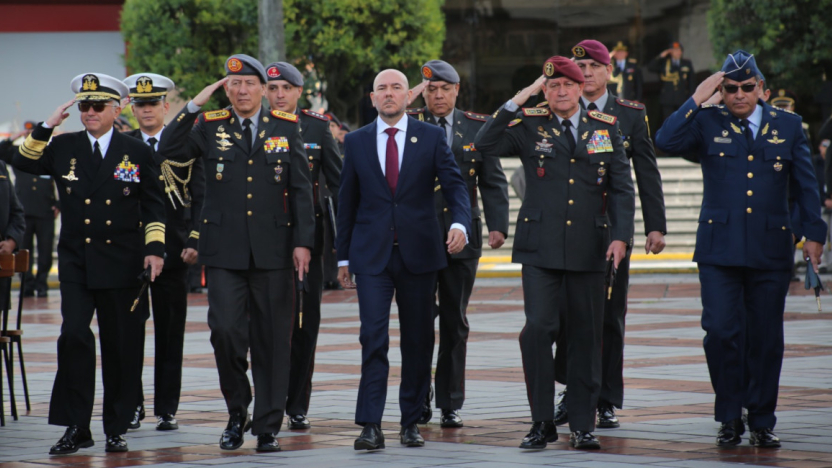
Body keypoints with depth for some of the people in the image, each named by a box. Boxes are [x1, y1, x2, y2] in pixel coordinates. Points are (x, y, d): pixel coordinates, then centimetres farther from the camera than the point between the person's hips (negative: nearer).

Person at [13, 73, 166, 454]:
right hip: (76, 263, 0)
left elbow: (153, 206, 8)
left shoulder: (137, 152, 6)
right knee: (74, 336, -11)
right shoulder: (64, 148, 9)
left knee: (121, 345, 3)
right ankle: (76, 429, -5)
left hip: (121, 265, 0)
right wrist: (46, 128, -5)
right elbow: (23, 163, 3)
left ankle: (117, 429, 14)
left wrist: (154, 249, -2)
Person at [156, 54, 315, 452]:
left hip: (272, 250, 0)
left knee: (272, 340, 2)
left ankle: (268, 426, 10)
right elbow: (169, 150, -7)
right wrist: (194, 105, -10)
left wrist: (302, 242, -2)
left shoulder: (286, 127, 7)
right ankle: (237, 410, 12)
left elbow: (301, 189, 5)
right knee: (225, 330, -10)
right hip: (225, 251, 0)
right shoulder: (211, 127, 7)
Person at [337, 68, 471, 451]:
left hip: (419, 253, 0)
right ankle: (370, 426, -12)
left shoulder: (431, 137, 4)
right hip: (372, 255, 0)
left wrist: (460, 223, -22)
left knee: (418, 340, 5)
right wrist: (343, 255, 10)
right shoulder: (356, 142, 8)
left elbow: (455, 186, -2)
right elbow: (347, 201, 11)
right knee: (373, 337, -11)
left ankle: (411, 422, 16)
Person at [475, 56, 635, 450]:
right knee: (538, 328, -12)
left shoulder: (606, 127, 9)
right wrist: (516, 102, -13)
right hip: (540, 248, -2)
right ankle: (542, 422, -1)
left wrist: (620, 235, -3)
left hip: (588, 251, 2)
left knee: (586, 336, 5)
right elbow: (484, 145, -10)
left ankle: (582, 425, 14)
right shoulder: (529, 125, 4)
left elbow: (622, 187, 8)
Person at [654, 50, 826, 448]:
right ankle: (730, 418, 5)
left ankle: (762, 422, 14)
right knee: (721, 332, -9)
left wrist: (814, 234, 4)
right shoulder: (708, 123, 5)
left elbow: (805, 184, 11)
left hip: (771, 250, 1)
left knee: (765, 338, 4)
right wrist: (697, 100, -12)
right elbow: (665, 141, -11)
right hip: (719, 248, -1)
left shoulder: (787, 126, 9)